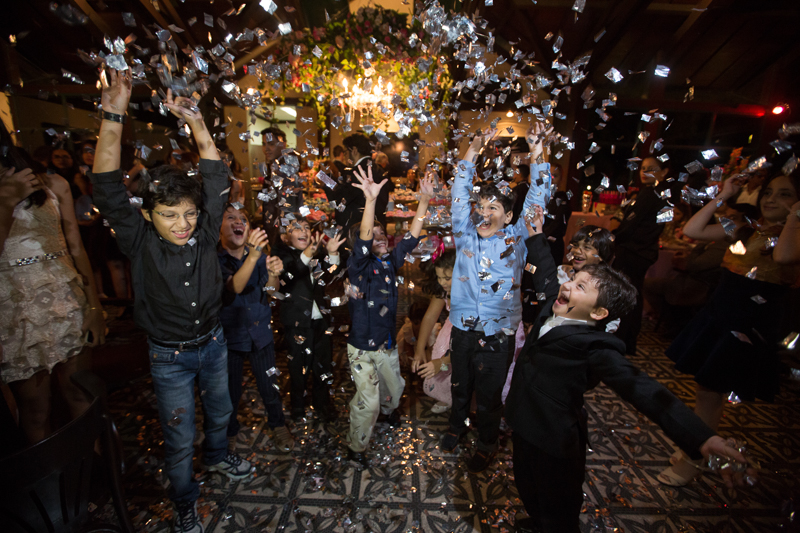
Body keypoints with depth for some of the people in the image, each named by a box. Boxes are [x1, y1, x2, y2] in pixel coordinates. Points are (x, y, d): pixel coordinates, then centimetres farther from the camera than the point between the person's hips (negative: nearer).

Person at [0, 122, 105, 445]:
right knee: (34, 411, 10)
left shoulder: (53, 185, 5)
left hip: (66, 301, 1)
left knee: (78, 395, 8)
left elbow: (76, 247, 3)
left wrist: (94, 305, -2)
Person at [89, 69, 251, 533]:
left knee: (220, 412, 25)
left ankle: (218, 455, 56)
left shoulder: (205, 233, -12)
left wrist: (197, 123, -16)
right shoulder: (140, 243, -16)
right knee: (180, 439, 14)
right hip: (170, 358, -2)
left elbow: (216, 178, -10)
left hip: (214, 345, 3)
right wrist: (114, 117, -32)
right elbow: (108, 189, -27)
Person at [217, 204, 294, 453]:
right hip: (229, 336, -2)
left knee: (269, 386, 11)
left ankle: (277, 425, 36)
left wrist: (273, 273, -31)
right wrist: (253, 256, -48)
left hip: (260, 332, 3)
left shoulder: (259, 253, -3)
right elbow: (234, 287, -31)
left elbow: (270, 291, -7)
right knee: (230, 392, 13)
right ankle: (229, 432, 41)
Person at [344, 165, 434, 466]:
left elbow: (411, 237, -4)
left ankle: (389, 409, 59)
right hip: (362, 347, -5)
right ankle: (356, 446, 25)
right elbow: (364, 241, -35)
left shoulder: (390, 262, -1)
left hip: (388, 344, 6)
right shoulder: (359, 266, -17)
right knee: (367, 400, -3)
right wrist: (370, 200, -48)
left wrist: (424, 201, -10)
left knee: (394, 388, 24)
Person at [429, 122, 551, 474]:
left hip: (498, 333, -2)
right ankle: (457, 425, 52)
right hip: (462, 328, 2)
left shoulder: (516, 239, -6)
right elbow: (460, 194, -7)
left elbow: (536, 202, -11)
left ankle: (487, 442, 44)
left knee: (489, 394, 16)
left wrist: (537, 157, -18)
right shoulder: (466, 234, -3)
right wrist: (473, 151, -13)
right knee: (460, 385, 23)